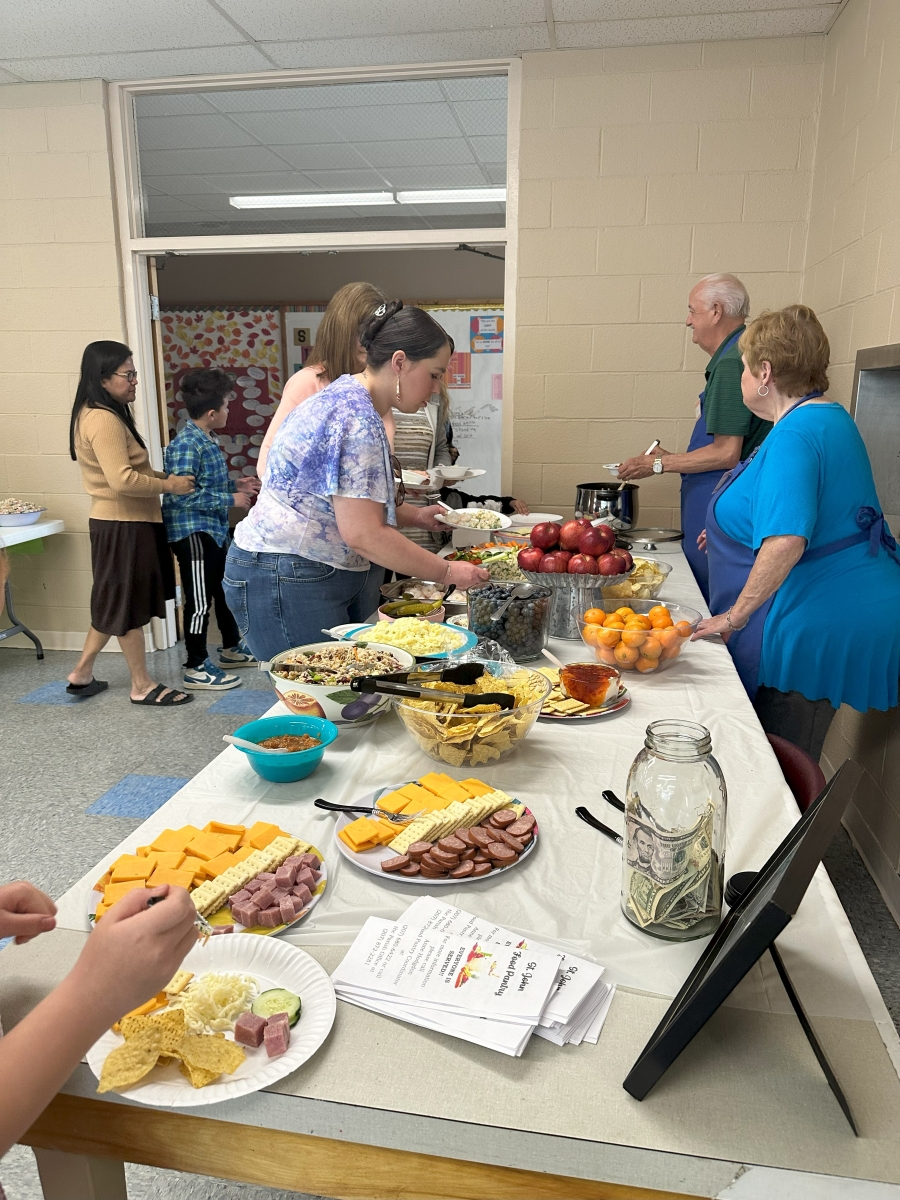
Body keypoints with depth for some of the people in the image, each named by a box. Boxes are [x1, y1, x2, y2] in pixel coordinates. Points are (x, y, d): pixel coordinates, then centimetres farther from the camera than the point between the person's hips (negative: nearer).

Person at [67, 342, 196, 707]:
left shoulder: (94, 414, 13)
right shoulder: (104, 420, -20)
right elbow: (122, 480, -28)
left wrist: (163, 476, 7)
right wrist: (168, 485, -17)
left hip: (120, 522, 10)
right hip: (124, 526, -10)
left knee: (114, 602, 19)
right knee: (128, 604, 1)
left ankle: (82, 672, 29)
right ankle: (142, 686, 13)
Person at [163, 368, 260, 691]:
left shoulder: (207, 441, 10)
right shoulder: (186, 444, -19)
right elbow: (182, 495, -25)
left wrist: (237, 486, 9)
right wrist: (230, 500, -20)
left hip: (214, 530, 10)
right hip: (192, 531, -10)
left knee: (225, 590, 21)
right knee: (200, 601, -3)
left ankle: (231, 648, 38)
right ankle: (196, 669, 8)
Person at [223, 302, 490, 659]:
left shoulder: (348, 399, 13)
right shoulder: (357, 418, -19)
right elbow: (363, 534, -23)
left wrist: (415, 516, 10)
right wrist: (446, 571, -15)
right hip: (286, 580, -10)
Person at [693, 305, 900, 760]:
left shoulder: (793, 436, -21)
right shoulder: (831, 418, 13)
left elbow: (786, 542, -32)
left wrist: (734, 617, -21)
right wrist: (733, 532, 28)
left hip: (815, 631, -10)